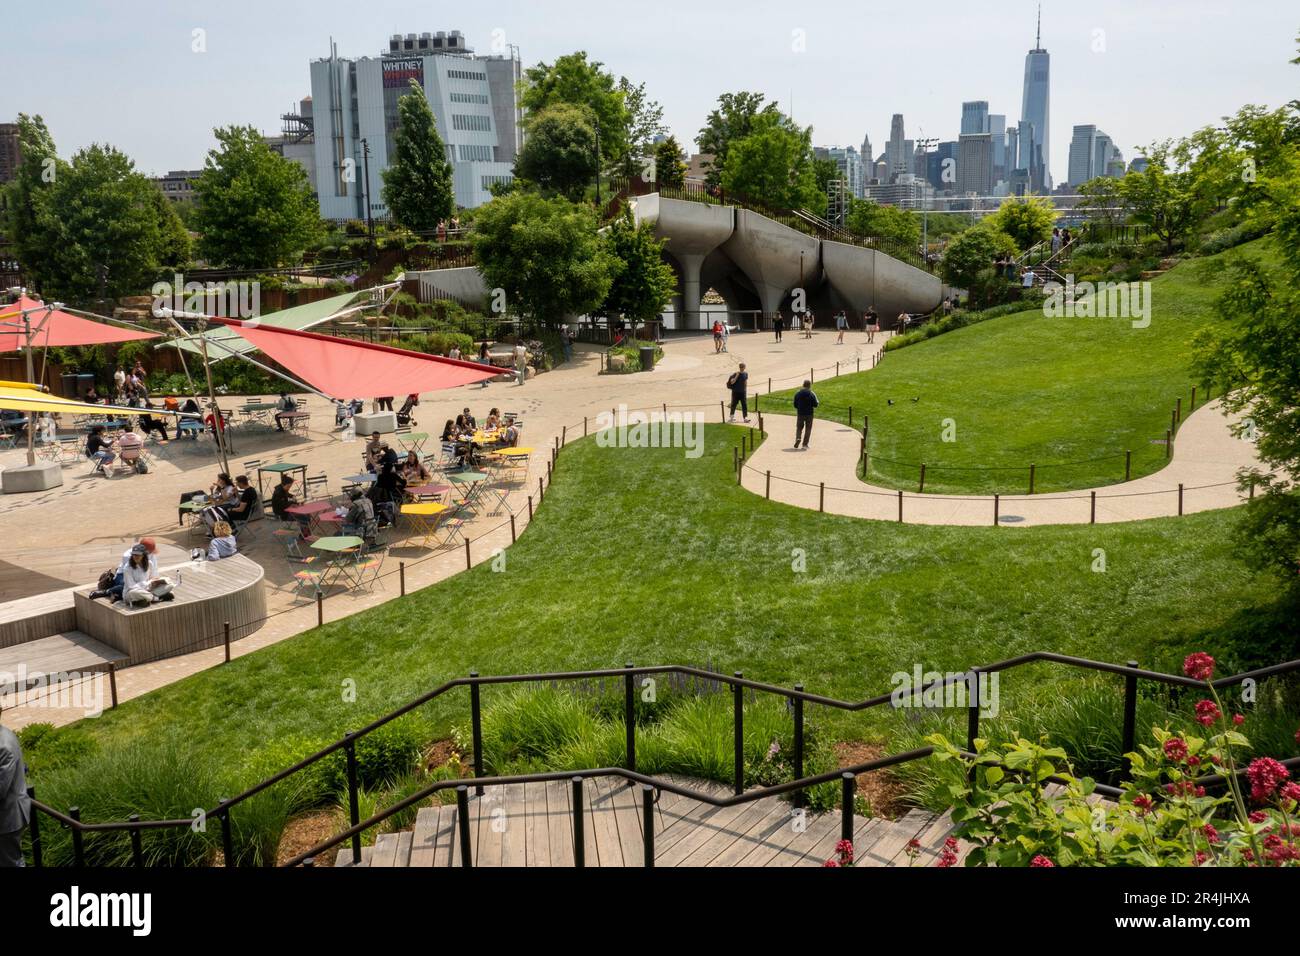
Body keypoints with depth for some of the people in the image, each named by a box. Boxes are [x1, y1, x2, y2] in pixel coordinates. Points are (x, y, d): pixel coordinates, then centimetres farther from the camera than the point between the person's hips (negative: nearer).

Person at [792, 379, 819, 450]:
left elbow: (795, 405, 3)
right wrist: (818, 403, 15)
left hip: (800, 413, 2)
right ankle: (805, 443, 6)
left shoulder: (797, 393, 0)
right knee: (808, 429, 9)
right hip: (809, 414, -2)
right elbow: (815, 405, -8)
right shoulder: (812, 394, -7)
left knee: (799, 428, 13)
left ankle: (798, 438, -14)